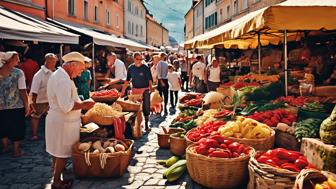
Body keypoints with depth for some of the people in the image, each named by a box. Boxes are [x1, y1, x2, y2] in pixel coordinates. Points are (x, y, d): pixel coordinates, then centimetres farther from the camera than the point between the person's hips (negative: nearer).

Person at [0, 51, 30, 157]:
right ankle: (16, 150, 15)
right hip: (16, 106, -4)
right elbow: (22, 91, -15)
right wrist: (27, 105, -8)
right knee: (16, 128, 8)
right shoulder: (18, 73, -13)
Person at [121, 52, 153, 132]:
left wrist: (151, 87, -22)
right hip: (135, 90, 3)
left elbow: (150, 79, -6)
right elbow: (127, 80, 11)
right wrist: (123, 89, 6)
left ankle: (146, 125, 12)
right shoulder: (130, 68, 4)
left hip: (145, 90, -2)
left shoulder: (145, 68, -5)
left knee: (146, 108, 0)